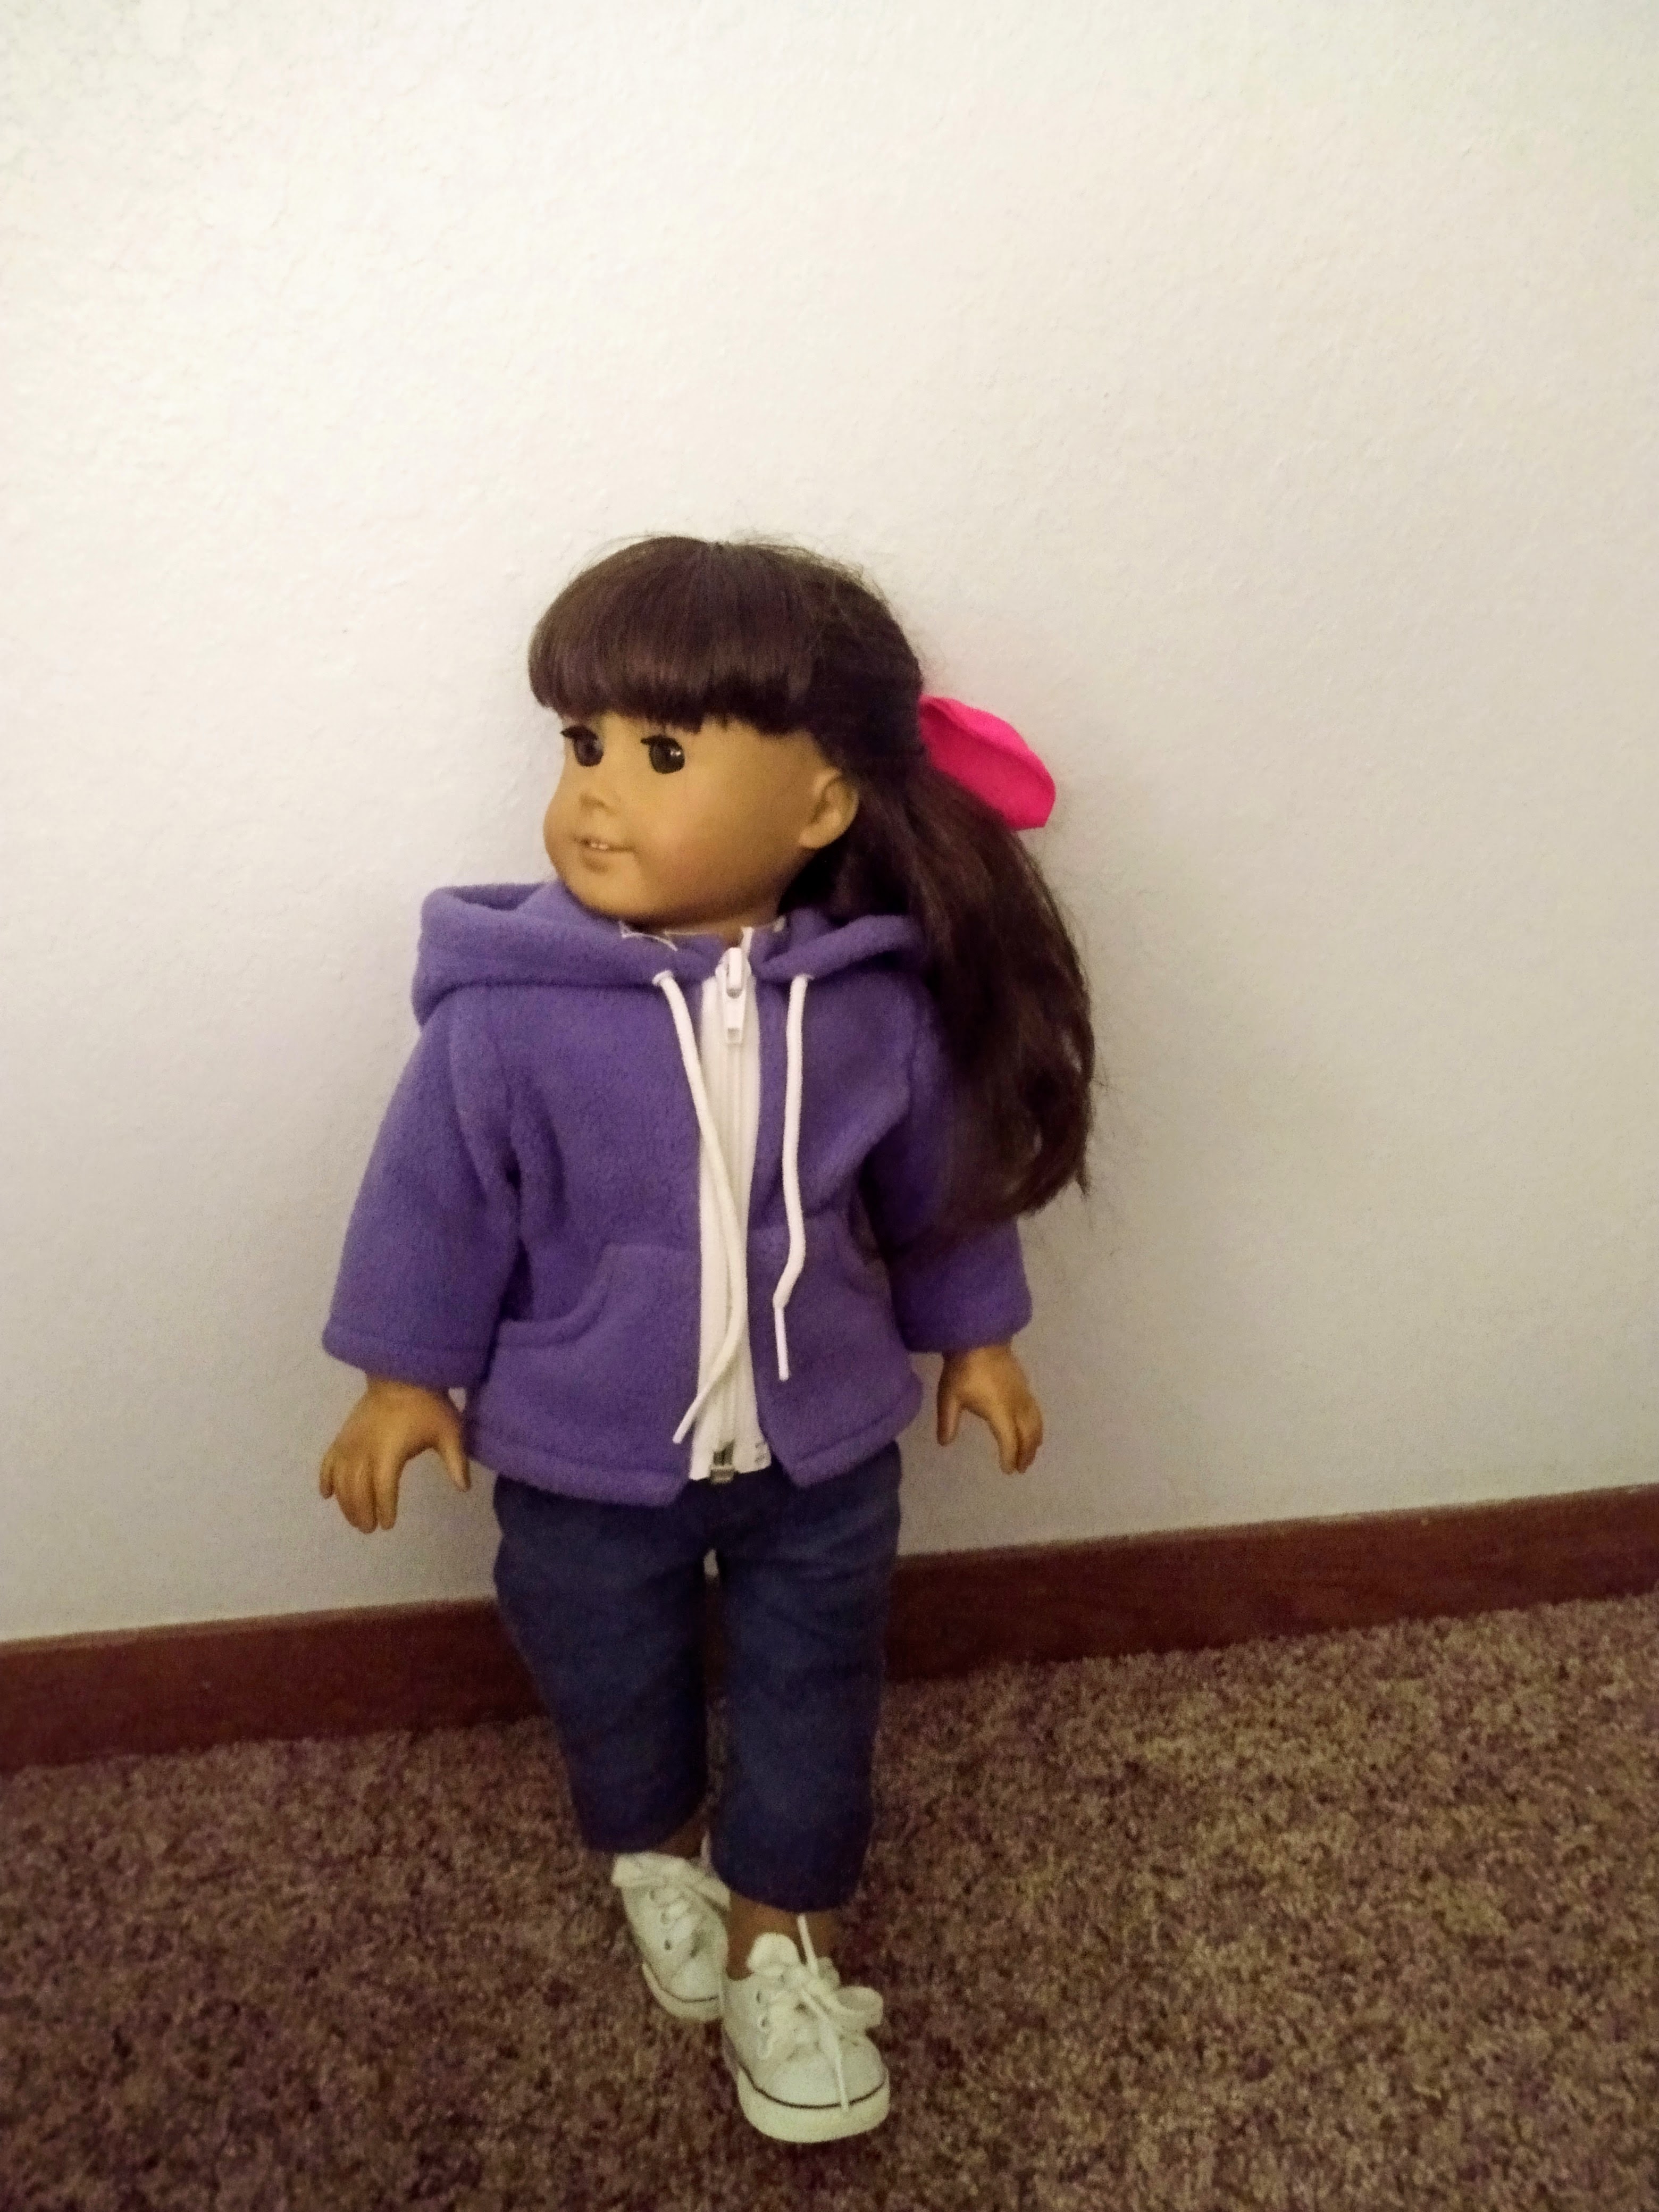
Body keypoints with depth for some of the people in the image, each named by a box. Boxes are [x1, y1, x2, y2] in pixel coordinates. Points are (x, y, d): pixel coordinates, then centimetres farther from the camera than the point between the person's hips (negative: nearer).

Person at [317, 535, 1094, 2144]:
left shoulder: (882, 999, -16)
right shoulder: (507, 1012, -23)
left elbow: (942, 1177, 0)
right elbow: (436, 1196, -9)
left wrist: (973, 1336, 10)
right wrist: (403, 1374, -2)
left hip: (824, 1440, 1)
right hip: (587, 1457, 0)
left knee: (814, 1693, 18)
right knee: (611, 1688, 23)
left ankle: (780, 1935, 45)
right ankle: (656, 1853, 57)